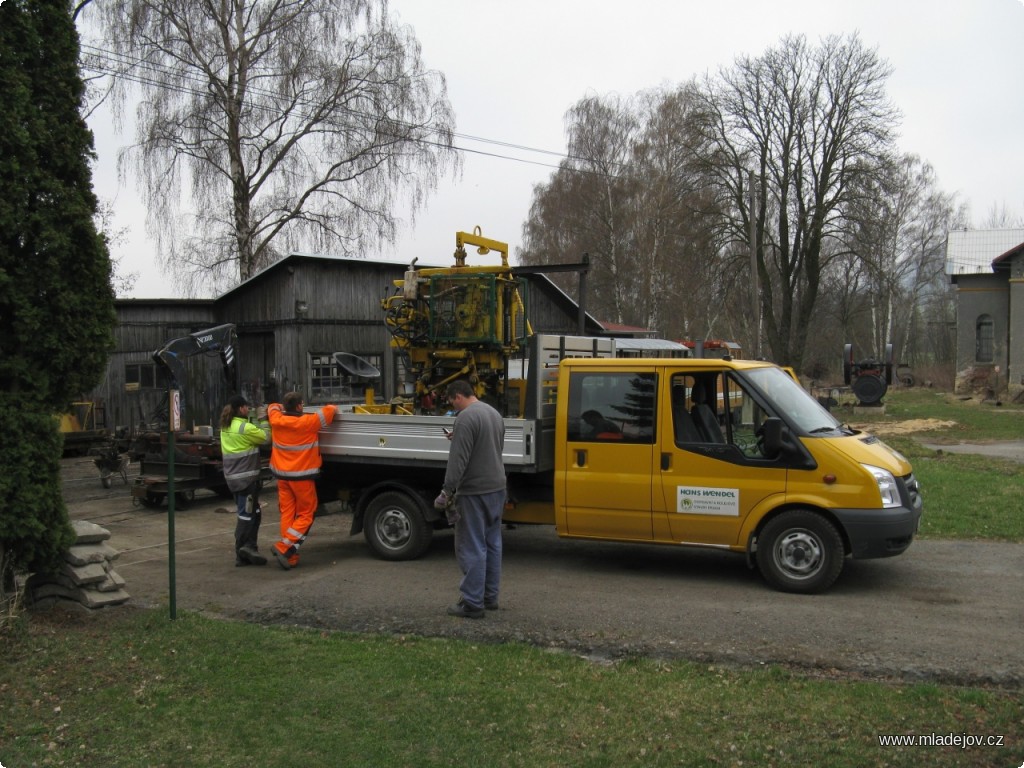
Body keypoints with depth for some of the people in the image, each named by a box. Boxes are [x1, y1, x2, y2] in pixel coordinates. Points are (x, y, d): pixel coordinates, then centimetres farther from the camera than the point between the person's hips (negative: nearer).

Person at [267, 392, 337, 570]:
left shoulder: (277, 420, 0)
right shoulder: (307, 422, -15)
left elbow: (273, 407, 23)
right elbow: (331, 410, -7)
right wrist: (333, 408, 14)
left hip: (282, 475, 6)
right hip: (302, 476, -6)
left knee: (287, 514, 9)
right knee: (306, 515, 4)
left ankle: (291, 557, 8)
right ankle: (284, 547, -9)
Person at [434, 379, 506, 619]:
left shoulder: (466, 417, -17)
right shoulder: (495, 413, 12)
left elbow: (458, 460, -21)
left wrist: (447, 491, -17)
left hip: (474, 491, -9)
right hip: (497, 488, 9)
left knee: (472, 547, -3)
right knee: (492, 544, 15)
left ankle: (473, 603, 1)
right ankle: (490, 597, 23)